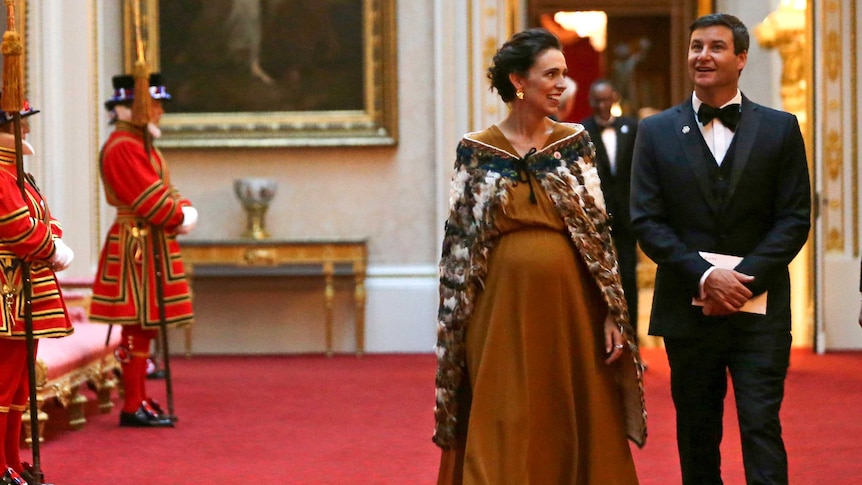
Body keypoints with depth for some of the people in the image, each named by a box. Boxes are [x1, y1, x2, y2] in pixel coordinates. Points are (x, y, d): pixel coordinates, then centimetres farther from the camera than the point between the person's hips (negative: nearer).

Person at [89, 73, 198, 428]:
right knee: (137, 326, -7)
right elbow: (148, 196, -19)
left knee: (145, 326, 13)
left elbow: (163, 189, 18)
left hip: (154, 244, 10)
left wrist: (183, 211, 1)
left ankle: (139, 401, 18)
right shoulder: (122, 147, -15)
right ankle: (134, 407, -4)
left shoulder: (141, 144, 18)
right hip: (138, 245, -10)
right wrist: (180, 218, -10)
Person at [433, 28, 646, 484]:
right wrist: (455, 324, -2)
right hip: (502, 309, -1)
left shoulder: (575, 142, 5)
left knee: (570, 430, 6)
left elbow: (599, 229, 3)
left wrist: (612, 314, -3)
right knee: (504, 440, 2)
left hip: (568, 308, 1)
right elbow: (458, 242, 2)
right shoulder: (475, 150, 1)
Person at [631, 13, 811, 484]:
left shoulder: (780, 129, 4)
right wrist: (705, 275, -14)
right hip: (687, 309, 1)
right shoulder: (656, 132, 6)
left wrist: (745, 279, -12)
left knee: (761, 427, -8)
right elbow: (647, 221, -1)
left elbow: (794, 219, 0)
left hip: (759, 310, -1)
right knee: (696, 433, 8)